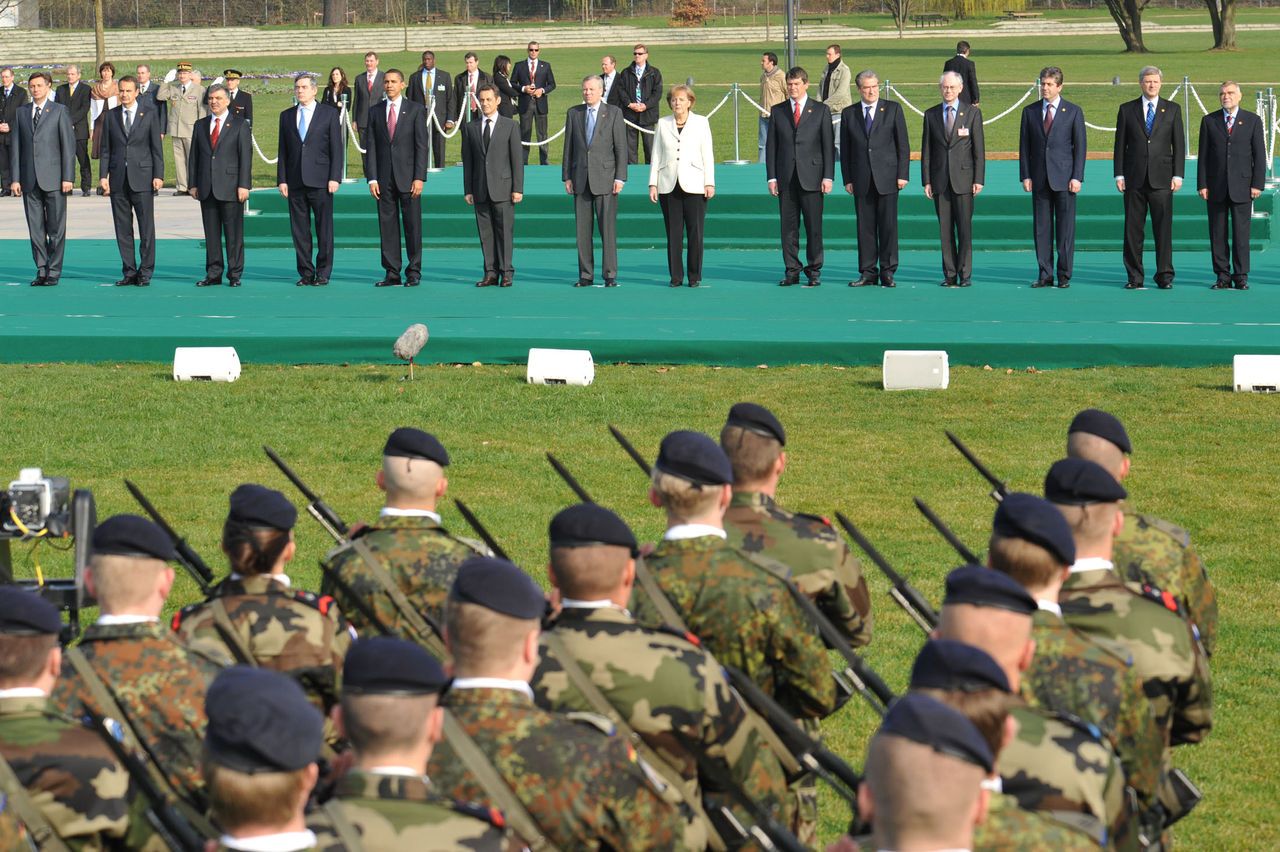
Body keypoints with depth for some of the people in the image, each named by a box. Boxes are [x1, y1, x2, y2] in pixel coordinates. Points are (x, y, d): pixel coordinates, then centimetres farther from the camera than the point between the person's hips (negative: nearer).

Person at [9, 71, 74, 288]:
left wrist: (68, 177, -8)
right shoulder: (21, 114, 13)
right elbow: (15, 147, 12)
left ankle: (53, 272, 2)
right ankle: (41, 271, 10)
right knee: (36, 229, 4)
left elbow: (68, 145, -1)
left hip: (53, 179, -3)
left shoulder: (60, 111, 3)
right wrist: (15, 178, 3)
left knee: (56, 228, -3)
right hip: (30, 180, 3)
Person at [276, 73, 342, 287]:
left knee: (324, 229, -2)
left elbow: (336, 148, 1)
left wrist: (334, 178, -8)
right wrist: (281, 180, 3)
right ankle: (306, 273, 10)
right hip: (295, 181, 3)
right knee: (299, 229, 3)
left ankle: (323, 273, 5)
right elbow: (282, 151, 12)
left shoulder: (329, 114, 4)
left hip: (320, 181, -3)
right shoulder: (286, 116, 13)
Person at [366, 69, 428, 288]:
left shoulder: (416, 110, 2)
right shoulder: (375, 112, 10)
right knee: (387, 225, 3)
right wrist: (372, 179, -1)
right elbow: (371, 146, 8)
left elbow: (421, 146, -2)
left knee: (412, 224, -1)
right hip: (384, 178, 3)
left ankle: (414, 273, 6)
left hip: (408, 176, -3)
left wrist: (419, 178, -10)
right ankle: (392, 273, 7)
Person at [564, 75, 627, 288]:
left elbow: (621, 147, 1)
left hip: (605, 178, -3)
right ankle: (586, 275, 8)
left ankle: (610, 275, -2)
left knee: (608, 228, -6)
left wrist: (620, 177, -6)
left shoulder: (613, 113, 3)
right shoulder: (573, 113, 11)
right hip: (581, 178, 3)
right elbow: (569, 147, 12)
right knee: (582, 229, 3)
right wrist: (567, 177, 6)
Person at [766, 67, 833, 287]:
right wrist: (771, 177, 2)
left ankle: (814, 271, 7)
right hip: (786, 178, 2)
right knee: (788, 226, 2)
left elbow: (828, 145, 2)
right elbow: (771, 145, 10)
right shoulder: (777, 111, 11)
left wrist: (828, 177, -6)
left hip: (811, 176, -2)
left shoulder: (821, 110, 5)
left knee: (814, 226, -1)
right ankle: (792, 271, 8)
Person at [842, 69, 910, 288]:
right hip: (862, 180, 2)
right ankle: (868, 273, 7)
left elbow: (903, 145, 3)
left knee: (888, 225, -3)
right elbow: (845, 149, 11)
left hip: (887, 177, -2)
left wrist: (902, 175, -4)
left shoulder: (893, 110, 5)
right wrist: (847, 179, 4)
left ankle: (888, 272, 3)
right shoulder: (849, 114, 9)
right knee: (865, 227, 2)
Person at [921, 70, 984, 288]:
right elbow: (926, 150, 10)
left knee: (964, 228, -3)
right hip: (940, 180, 2)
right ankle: (949, 274, 7)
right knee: (945, 229, 2)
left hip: (963, 179, -2)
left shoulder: (972, 113, 4)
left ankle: (965, 275, 1)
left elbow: (979, 149, 2)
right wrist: (926, 181, 3)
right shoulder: (931, 115, 10)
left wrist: (979, 180, -5)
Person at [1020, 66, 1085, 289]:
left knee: (1066, 228, -1)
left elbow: (1080, 146, 1)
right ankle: (1045, 274, 7)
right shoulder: (1030, 111, 9)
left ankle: (1064, 275, 4)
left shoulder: (1073, 112, 3)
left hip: (1064, 177, -2)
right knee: (1041, 227, 2)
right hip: (1039, 178, 2)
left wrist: (1077, 177, -7)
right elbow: (1024, 145, 9)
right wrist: (1025, 176, 0)